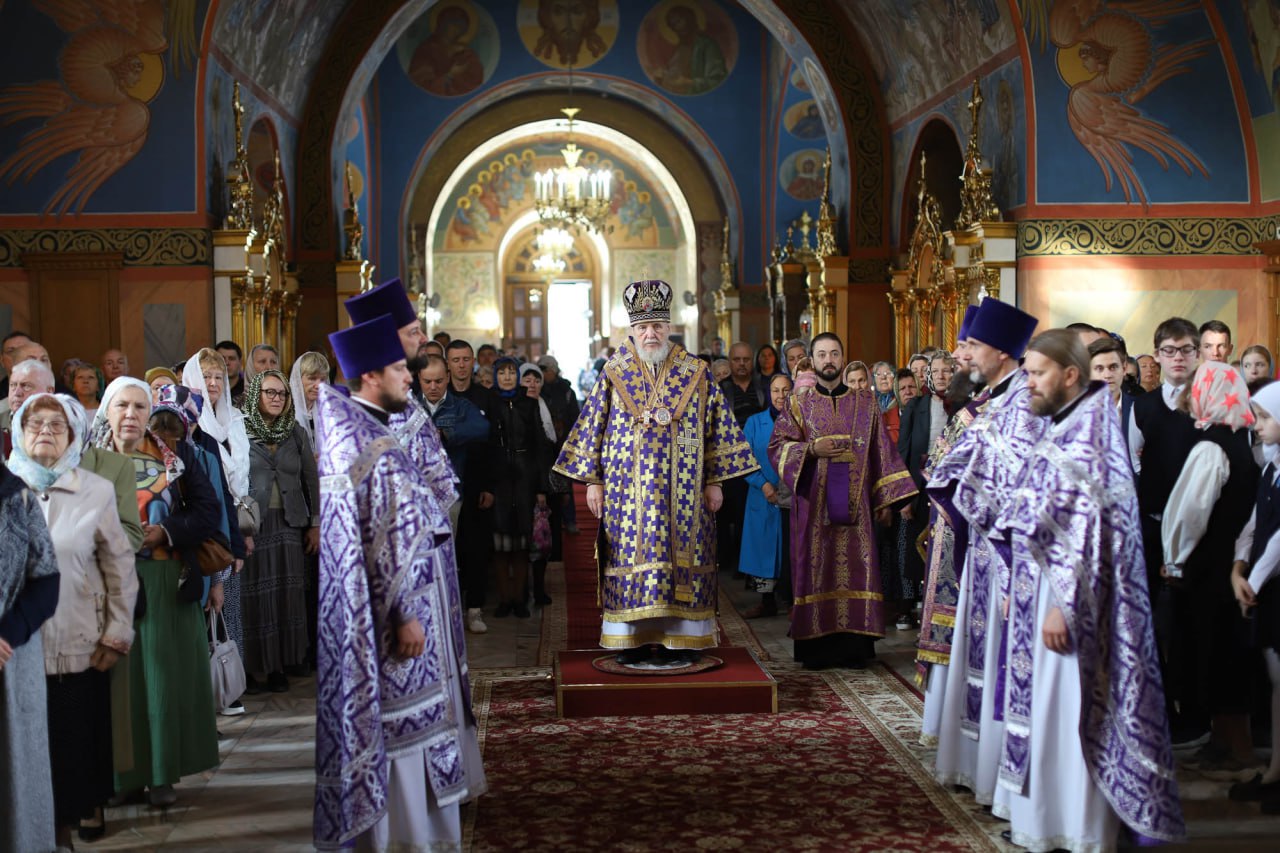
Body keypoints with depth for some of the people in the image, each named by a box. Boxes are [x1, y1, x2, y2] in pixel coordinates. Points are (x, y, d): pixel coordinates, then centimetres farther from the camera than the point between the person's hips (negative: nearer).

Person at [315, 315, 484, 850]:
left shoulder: (342, 428, 7)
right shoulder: (378, 451, -21)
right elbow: (390, 545, -22)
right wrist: (405, 614, -18)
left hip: (356, 613, 10)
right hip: (393, 614, -10)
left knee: (391, 719, 18)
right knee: (405, 725, 2)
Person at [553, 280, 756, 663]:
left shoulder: (696, 374, 4)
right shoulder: (614, 375, 5)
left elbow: (716, 428, 5)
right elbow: (593, 428, 6)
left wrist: (715, 481, 1)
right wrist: (593, 481, 2)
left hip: (683, 489, 0)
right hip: (627, 488, 0)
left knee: (682, 553, 0)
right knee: (631, 555, 0)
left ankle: (681, 637, 8)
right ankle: (632, 640, 7)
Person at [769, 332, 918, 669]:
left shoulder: (865, 403, 11)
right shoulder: (798, 404, 8)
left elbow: (881, 451, 10)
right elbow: (777, 446, 2)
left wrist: (886, 500, 4)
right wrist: (811, 449, -15)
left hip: (854, 503, 1)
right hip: (814, 504, -1)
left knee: (856, 568, -2)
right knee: (816, 570, -2)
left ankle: (854, 645, 3)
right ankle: (816, 646, 3)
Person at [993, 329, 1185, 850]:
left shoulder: (1086, 435, -16)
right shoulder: (1063, 431, 13)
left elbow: (1087, 531, -22)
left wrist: (1063, 606, -24)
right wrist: (1022, 591, 18)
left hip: (1069, 596, -9)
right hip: (1047, 591, 10)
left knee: (1067, 717, -3)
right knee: (1047, 709, 14)